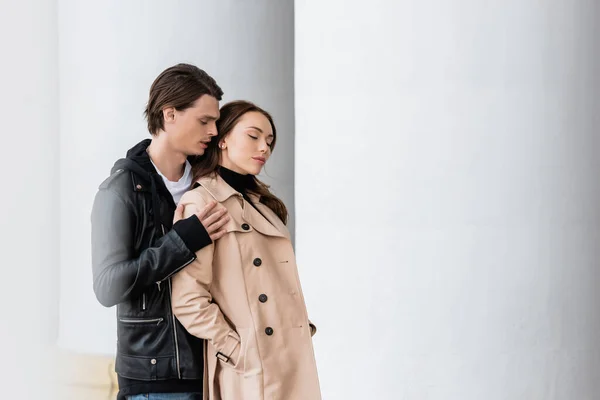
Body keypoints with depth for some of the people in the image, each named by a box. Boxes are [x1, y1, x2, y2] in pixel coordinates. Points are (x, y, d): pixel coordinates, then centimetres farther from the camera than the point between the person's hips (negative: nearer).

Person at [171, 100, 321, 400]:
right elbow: (187, 300, -16)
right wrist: (237, 351, -14)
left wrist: (304, 327, 5)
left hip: (292, 363, 8)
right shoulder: (201, 202, -9)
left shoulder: (262, 204, 17)